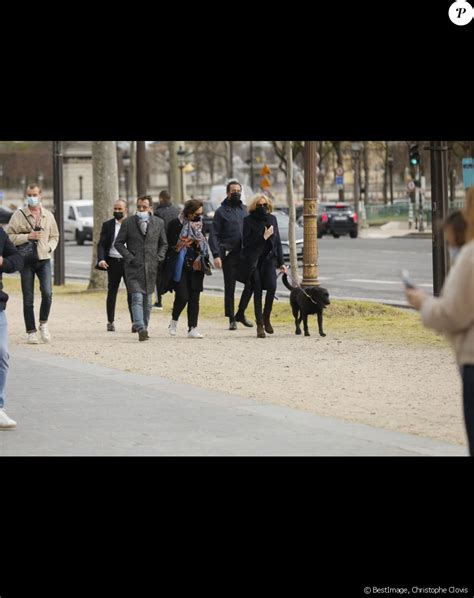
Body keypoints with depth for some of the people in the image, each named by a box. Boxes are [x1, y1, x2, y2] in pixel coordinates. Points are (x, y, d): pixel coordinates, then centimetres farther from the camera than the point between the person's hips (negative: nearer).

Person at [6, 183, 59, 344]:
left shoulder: (48, 215, 10)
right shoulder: (18, 215, 1)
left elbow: (55, 236, 18)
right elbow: (9, 237, -3)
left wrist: (50, 247, -1)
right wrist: (28, 236, -14)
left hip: (44, 259, 1)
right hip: (26, 260, -1)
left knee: (47, 293, -16)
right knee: (28, 299, 2)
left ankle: (43, 323, 7)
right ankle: (31, 332, 10)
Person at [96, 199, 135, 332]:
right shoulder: (107, 225, 6)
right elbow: (101, 244, 2)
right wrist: (101, 259, -14)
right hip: (113, 262, 1)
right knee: (112, 292, 7)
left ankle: (135, 322, -1)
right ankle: (110, 322, 15)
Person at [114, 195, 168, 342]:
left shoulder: (158, 223, 8)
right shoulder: (128, 223, 1)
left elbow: (164, 243, 18)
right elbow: (118, 243, 4)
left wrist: (159, 258, 3)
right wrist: (129, 257, -7)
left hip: (151, 267, 3)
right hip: (134, 267, -3)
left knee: (147, 301, 9)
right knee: (137, 299, -14)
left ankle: (144, 328, 19)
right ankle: (141, 329, -23)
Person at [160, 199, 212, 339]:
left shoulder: (199, 225, 11)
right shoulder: (176, 224, -5)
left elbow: (204, 245, 19)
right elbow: (170, 244, -5)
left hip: (195, 266, 5)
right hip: (180, 267, -5)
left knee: (194, 297, 1)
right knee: (182, 296, -11)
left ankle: (192, 328, 2)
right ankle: (174, 321, 15)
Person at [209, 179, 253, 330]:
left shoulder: (245, 209, 13)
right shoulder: (221, 211, -1)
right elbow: (214, 235, -6)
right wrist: (216, 255, -16)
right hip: (229, 255, -4)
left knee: (250, 284, 0)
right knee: (230, 288, 2)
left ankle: (240, 313, 16)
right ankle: (231, 319, 10)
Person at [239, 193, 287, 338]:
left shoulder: (272, 219, 10)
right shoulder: (249, 220, -3)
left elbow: (277, 241, 14)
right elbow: (246, 242, -10)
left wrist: (281, 262, 12)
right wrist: (263, 237, -16)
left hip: (269, 258, 3)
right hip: (253, 260, -3)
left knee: (272, 286, -17)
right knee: (257, 291, -5)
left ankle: (266, 318, 4)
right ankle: (260, 325, 0)